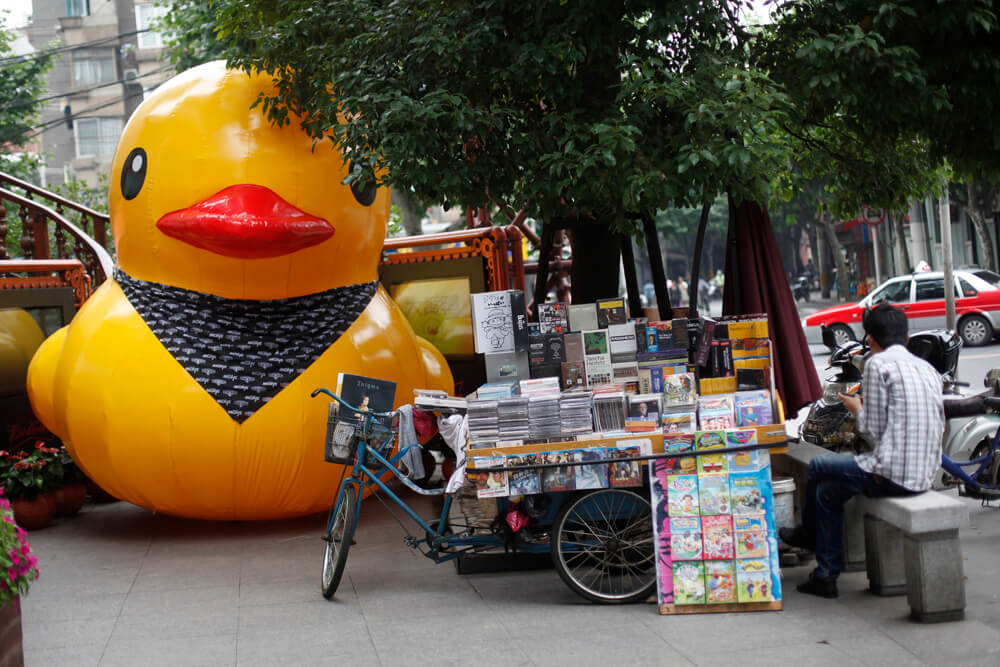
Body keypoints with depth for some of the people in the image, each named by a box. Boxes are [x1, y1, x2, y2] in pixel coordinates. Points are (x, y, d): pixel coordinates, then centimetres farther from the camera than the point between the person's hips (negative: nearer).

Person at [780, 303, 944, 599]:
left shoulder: (878, 364, -9)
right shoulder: (927, 368, 14)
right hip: (925, 475, 8)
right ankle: (826, 575, 26)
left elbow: (873, 428, -10)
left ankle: (809, 533, 41)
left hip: (893, 475, -8)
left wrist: (856, 408, 12)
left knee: (817, 467, 16)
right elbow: (940, 427, 16)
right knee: (827, 491, 23)